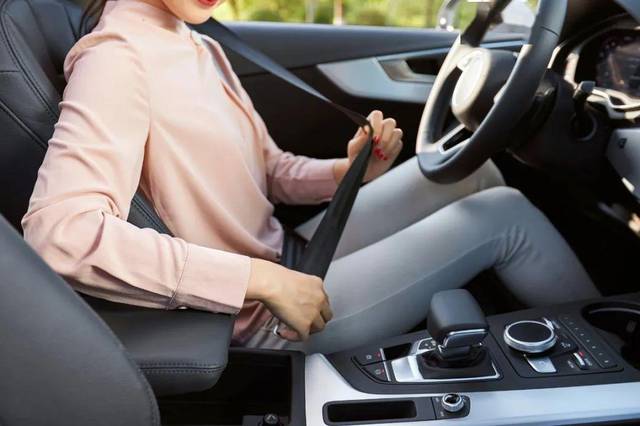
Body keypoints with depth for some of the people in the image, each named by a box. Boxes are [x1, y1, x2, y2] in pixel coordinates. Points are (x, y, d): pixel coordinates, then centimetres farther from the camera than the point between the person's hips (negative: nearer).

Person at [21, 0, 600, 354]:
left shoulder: (201, 49, 8)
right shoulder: (119, 57, -19)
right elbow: (59, 230, -32)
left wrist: (351, 169, -9)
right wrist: (261, 279, -31)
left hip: (288, 261, 9)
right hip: (266, 317, -8)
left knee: (469, 169, 4)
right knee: (506, 214, -6)